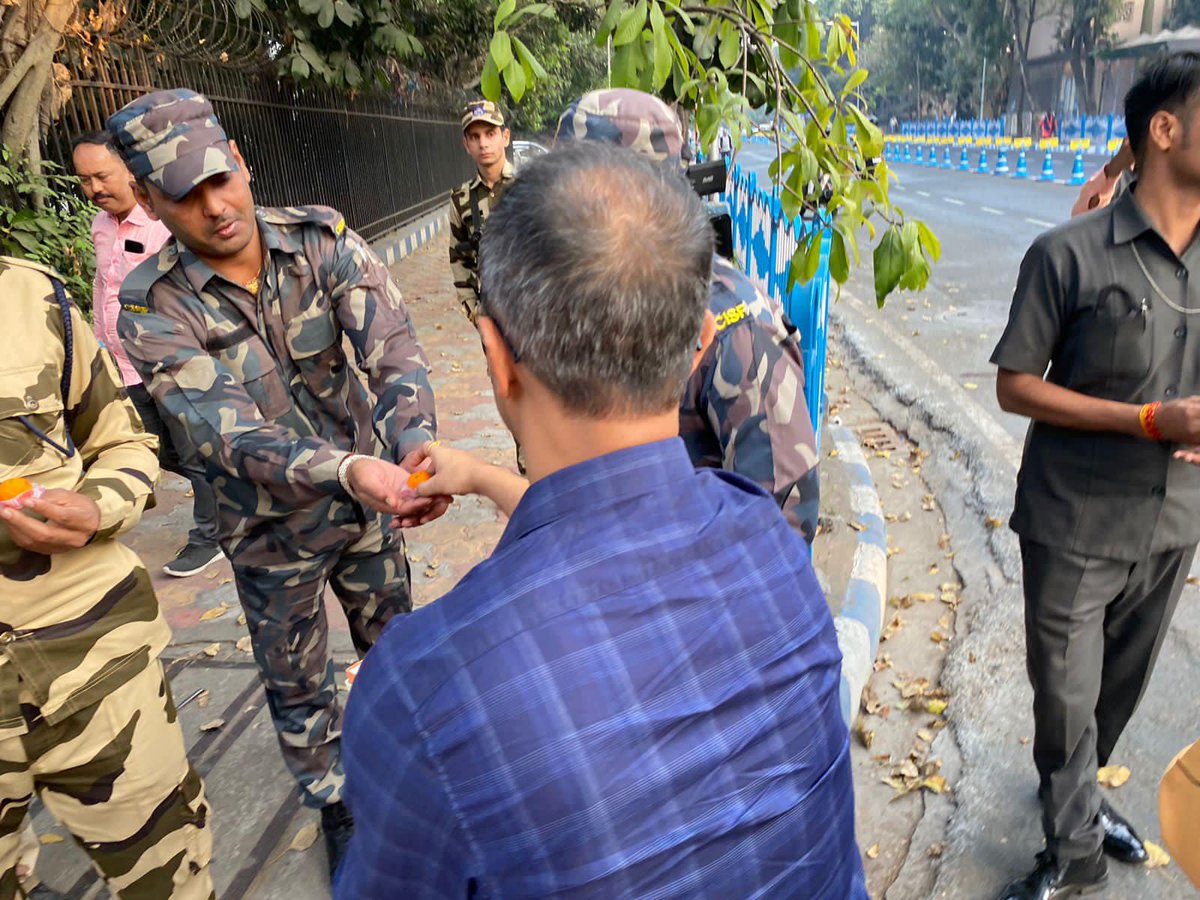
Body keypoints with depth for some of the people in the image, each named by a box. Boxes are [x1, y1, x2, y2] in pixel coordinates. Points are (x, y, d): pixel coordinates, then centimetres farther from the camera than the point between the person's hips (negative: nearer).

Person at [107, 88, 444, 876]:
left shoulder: (321, 238, -14)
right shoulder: (154, 308, -20)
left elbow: (392, 344, -27)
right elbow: (233, 436, -30)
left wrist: (417, 444, -47)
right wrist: (349, 470, -48)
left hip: (371, 489, 2)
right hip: (274, 526, -2)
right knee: (298, 683, 17)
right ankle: (337, 807, 45)